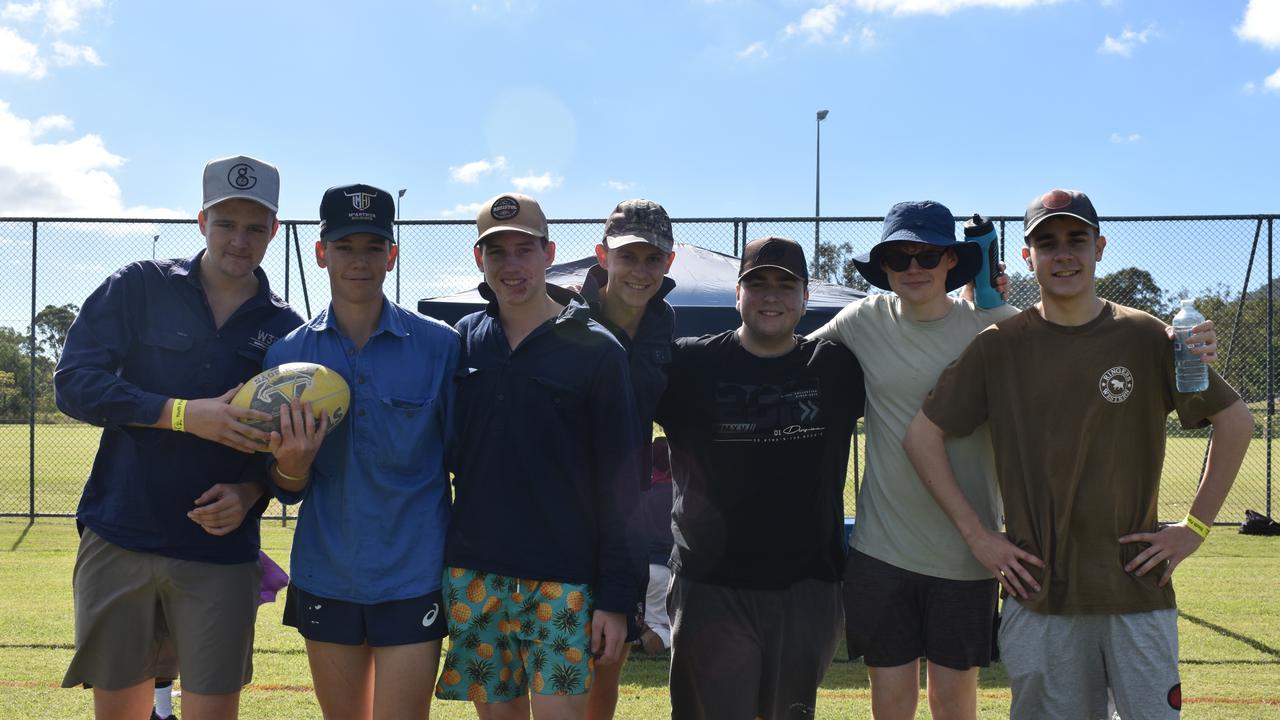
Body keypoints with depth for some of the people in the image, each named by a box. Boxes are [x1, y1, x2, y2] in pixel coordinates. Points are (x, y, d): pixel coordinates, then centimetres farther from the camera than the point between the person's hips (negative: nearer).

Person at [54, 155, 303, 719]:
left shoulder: (285, 329, 5)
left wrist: (250, 493, -11)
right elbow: (74, 383, -7)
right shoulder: (139, 287, 2)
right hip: (118, 540, 0)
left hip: (221, 553, 1)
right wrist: (187, 414, -17)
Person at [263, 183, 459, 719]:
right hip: (325, 578, 3)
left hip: (413, 578, -3)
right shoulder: (287, 354, 1)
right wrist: (292, 466, -19)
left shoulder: (440, 346, -7)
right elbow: (287, 490, 5)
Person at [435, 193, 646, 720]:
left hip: (563, 582, -3)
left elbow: (620, 486, -4)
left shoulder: (597, 350, -3)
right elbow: (440, 453, 13)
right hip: (473, 577, 3)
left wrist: (617, 596, -7)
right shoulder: (463, 340, 7)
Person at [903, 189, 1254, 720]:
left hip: (1137, 585, 0)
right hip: (1037, 591, 0)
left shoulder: (1147, 337, 1)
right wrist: (975, 535, -1)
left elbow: (1234, 421, 9)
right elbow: (923, 434, 3)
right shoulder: (998, 346, 0)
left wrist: (1195, 527, 3)